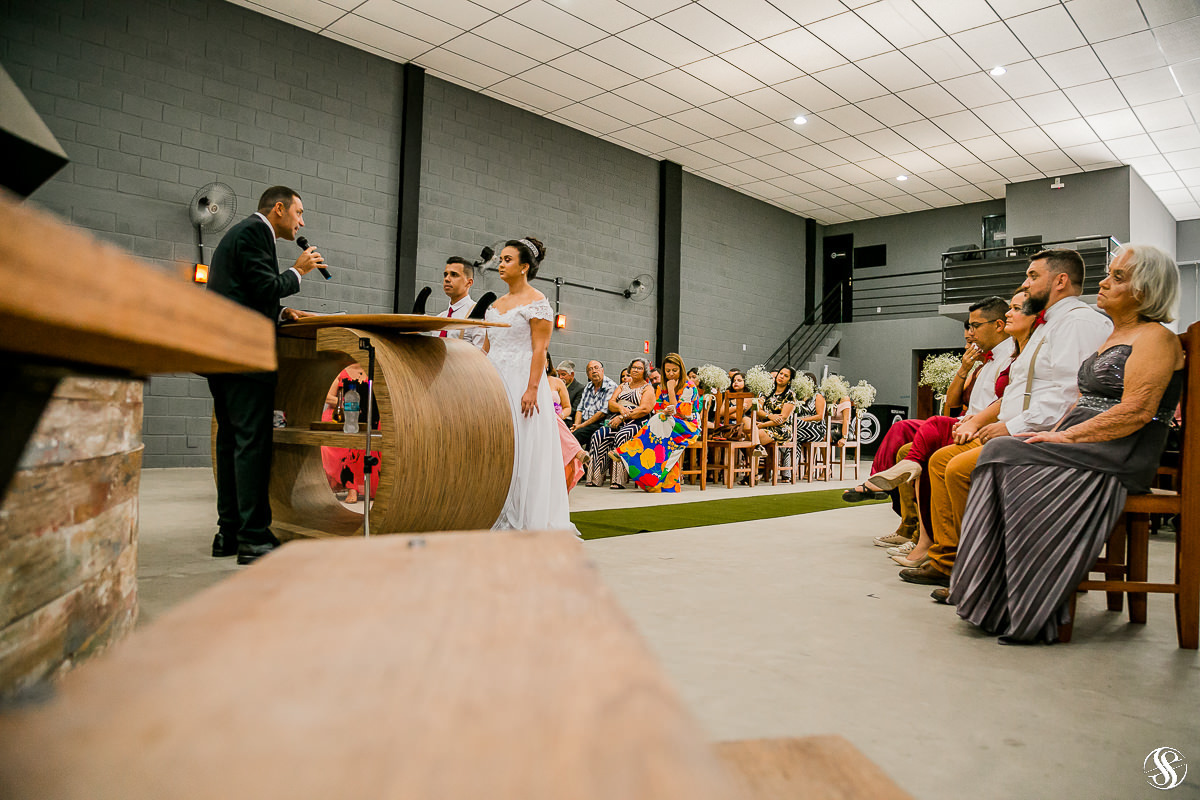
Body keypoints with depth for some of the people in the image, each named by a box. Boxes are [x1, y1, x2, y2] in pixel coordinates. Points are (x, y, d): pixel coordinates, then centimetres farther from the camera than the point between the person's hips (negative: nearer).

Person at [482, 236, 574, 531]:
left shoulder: (537, 302, -4)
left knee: (522, 449, -5)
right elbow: (486, 349, 18)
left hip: (521, 382, -7)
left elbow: (540, 349, -12)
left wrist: (532, 388, -21)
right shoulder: (495, 305, 18)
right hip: (494, 383, 7)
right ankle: (497, 517, 11)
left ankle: (525, 518, 2)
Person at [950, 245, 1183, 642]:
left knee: (1013, 461, -28)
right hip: (1083, 446, 8)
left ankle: (1031, 614, -20)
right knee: (999, 455, -15)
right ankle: (992, 600, -16)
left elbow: (1137, 411, -17)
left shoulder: (1156, 337, -4)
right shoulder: (1111, 338, 24)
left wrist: (1066, 436, -19)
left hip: (1118, 457, -8)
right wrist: (1054, 434, 4)